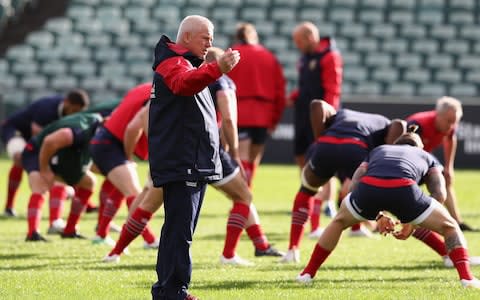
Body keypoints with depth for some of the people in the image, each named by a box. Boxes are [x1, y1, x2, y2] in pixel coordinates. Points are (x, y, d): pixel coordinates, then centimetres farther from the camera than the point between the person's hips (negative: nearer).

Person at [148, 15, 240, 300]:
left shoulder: (190, 65, 23)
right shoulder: (173, 63, -11)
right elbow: (183, 83, -35)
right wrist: (217, 69, -53)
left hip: (194, 165, 11)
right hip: (180, 166, -11)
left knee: (179, 229, 14)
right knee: (180, 230, -13)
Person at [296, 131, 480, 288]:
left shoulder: (378, 151, 42)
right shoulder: (427, 157, 37)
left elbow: (355, 185, 30)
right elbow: (439, 195, 20)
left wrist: (378, 216, 34)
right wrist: (412, 223, 25)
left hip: (368, 186, 2)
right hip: (404, 188, -2)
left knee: (339, 222, 34)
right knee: (450, 228, 18)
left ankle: (308, 273, 33)